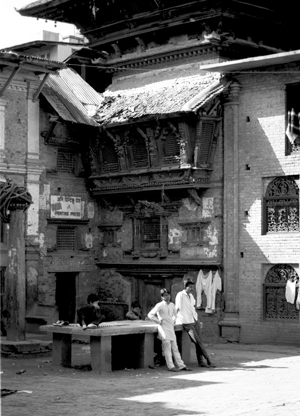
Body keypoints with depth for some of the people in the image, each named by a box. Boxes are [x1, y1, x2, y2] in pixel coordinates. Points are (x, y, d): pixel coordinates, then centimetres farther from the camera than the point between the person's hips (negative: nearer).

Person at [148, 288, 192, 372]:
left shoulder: (172, 305, 11)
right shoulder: (159, 305, -9)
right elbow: (150, 315, -14)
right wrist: (158, 321, -10)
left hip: (171, 328, 6)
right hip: (164, 328, -6)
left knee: (175, 347, 7)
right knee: (167, 347, -6)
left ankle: (181, 365, 8)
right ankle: (171, 366, -4)